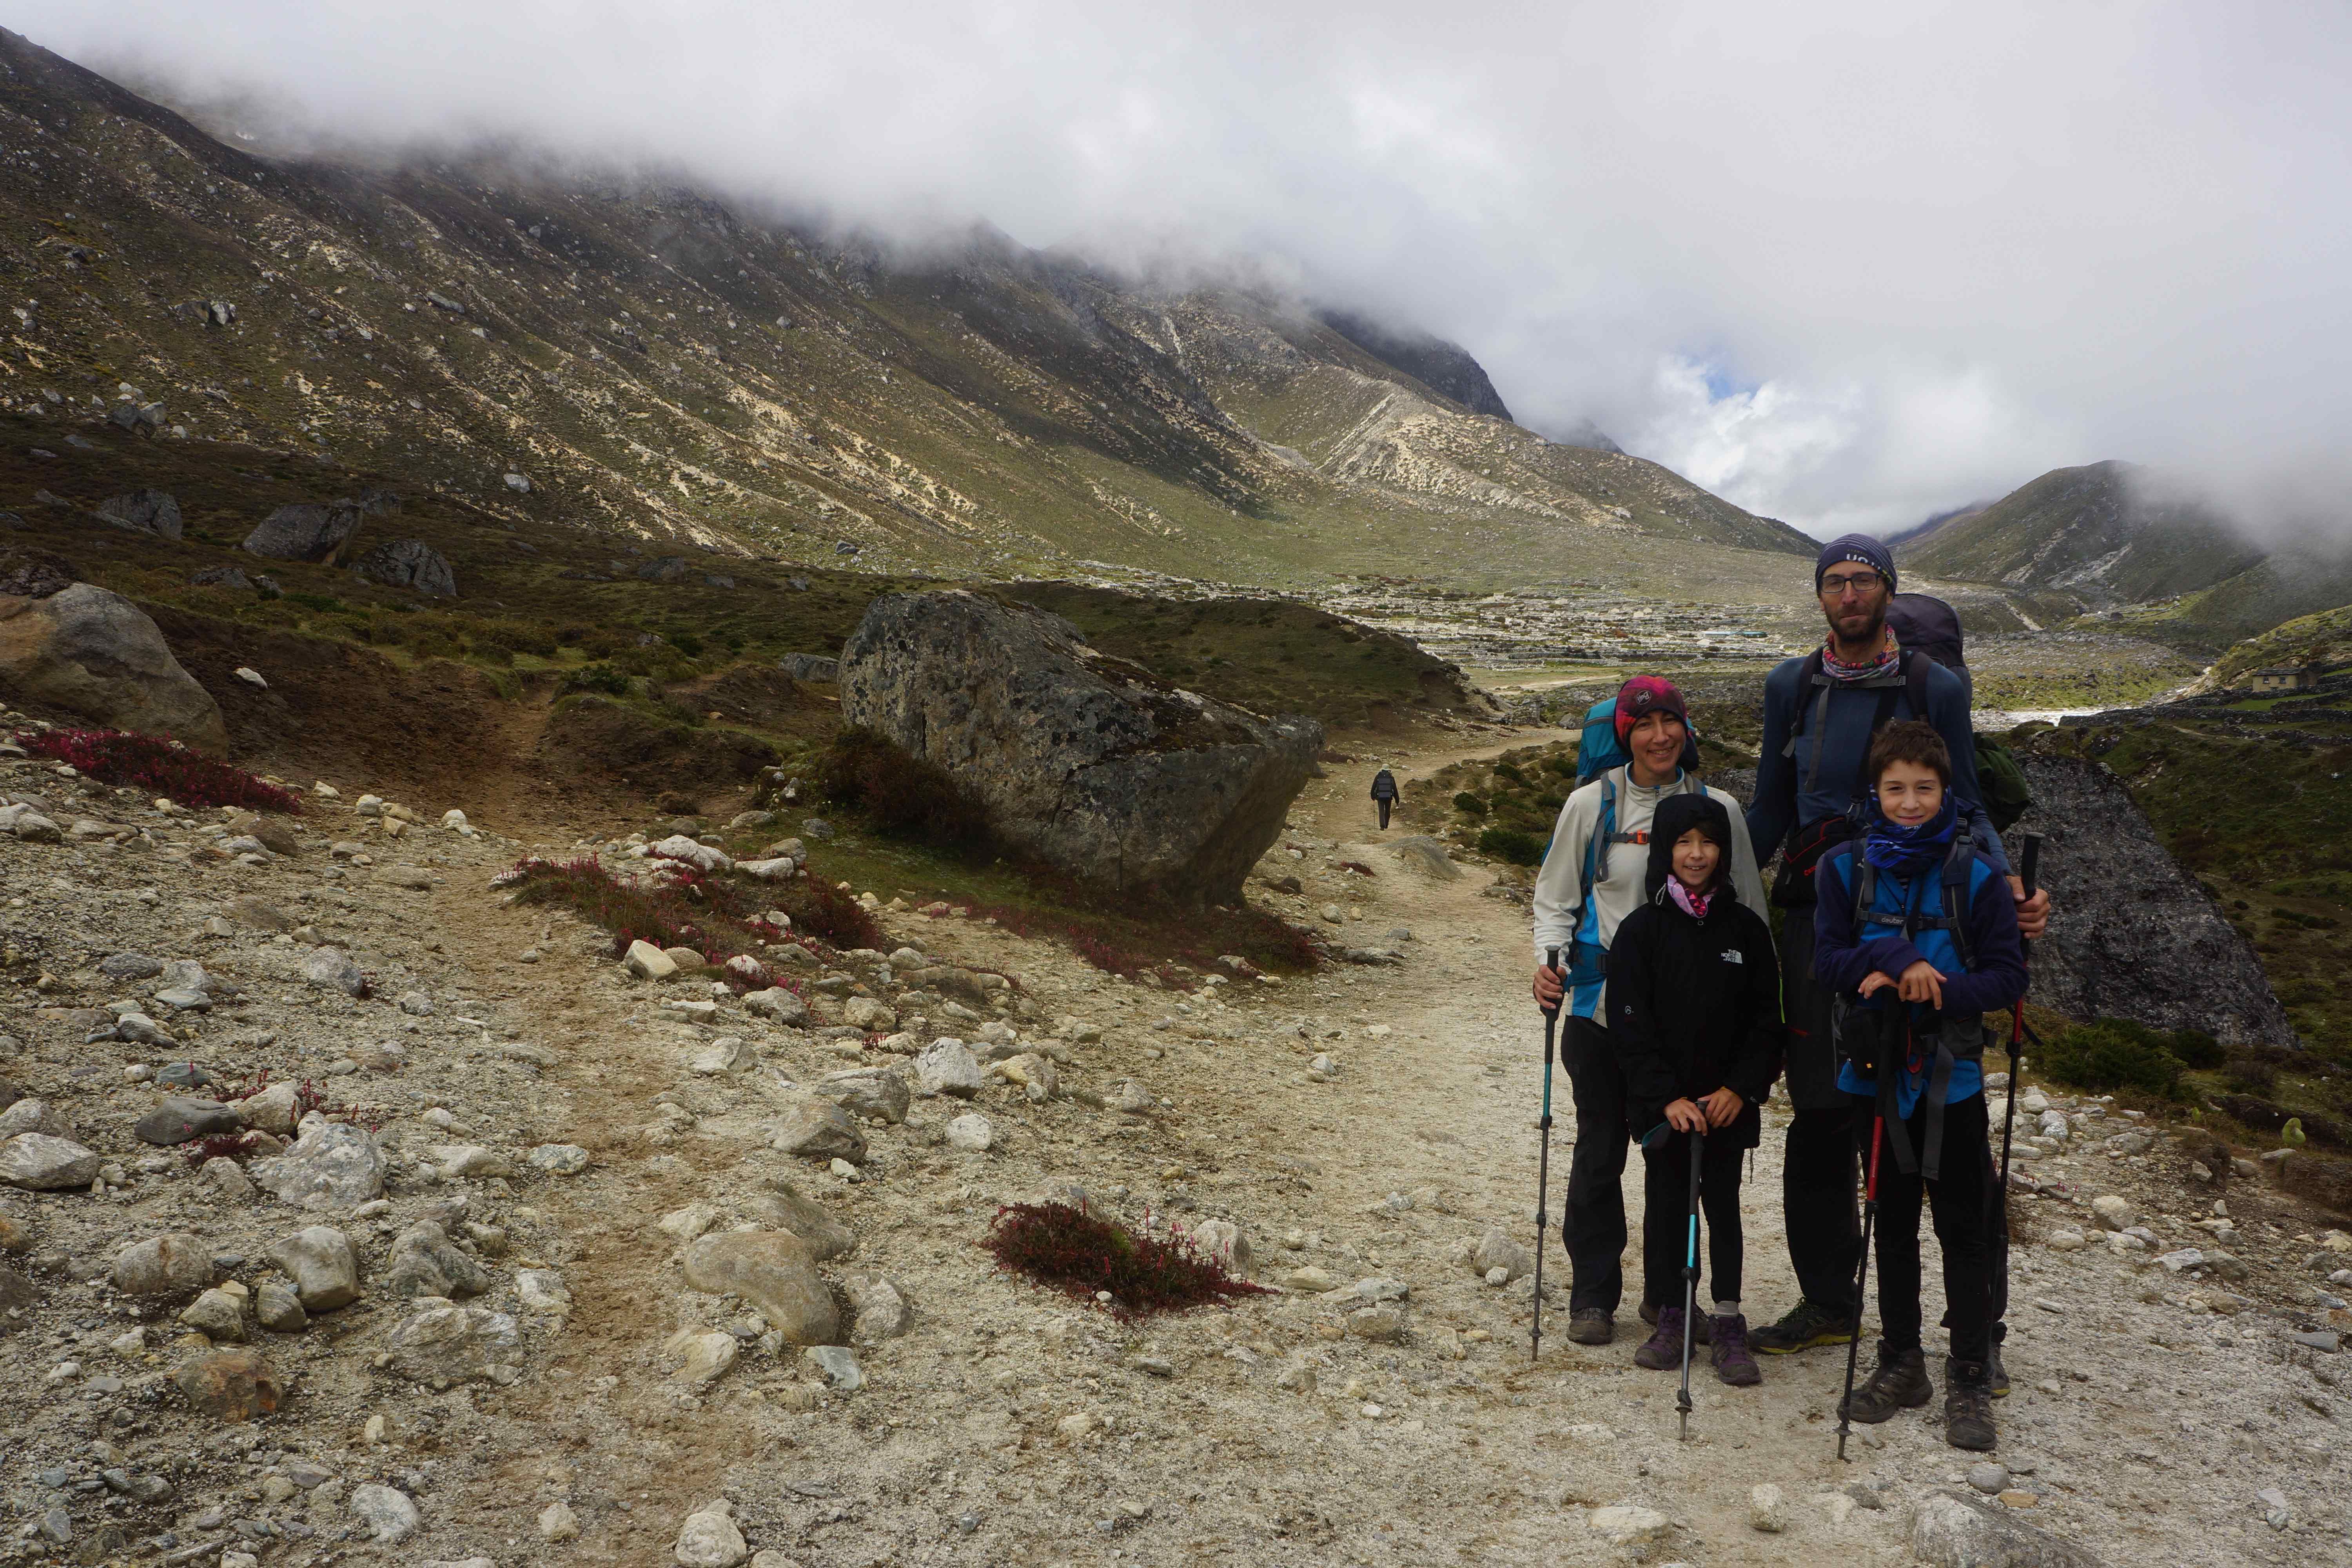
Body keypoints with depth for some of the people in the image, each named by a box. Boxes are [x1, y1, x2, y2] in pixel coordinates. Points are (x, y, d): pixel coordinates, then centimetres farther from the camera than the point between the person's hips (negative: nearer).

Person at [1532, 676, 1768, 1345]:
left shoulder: (1716, 811, 3)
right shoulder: (1592, 804, 1)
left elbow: (1749, 913, 11)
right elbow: (1555, 896, 9)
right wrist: (1551, 959, -9)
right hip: (1603, 1005, -1)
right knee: (1599, 1148, 3)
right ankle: (1593, 1295, 18)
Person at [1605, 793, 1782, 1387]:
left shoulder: (1746, 928, 2)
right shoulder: (1641, 930, -3)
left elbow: (1766, 1019, 4)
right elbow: (1630, 1024, -6)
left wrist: (1742, 1087, -8)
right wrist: (1666, 1097, -13)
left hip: (1729, 1102, 1)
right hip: (1663, 1104, -1)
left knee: (1724, 1205, 6)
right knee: (1666, 1203, 6)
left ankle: (1727, 1320, 14)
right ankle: (1671, 1316, 17)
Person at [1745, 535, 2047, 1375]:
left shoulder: (1936, 689, 2)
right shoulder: (1791, 687, 8)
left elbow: (1965, 812, 5)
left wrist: (2011, 887, -11)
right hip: (1816, 920, 2)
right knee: (1820, 1118, 6)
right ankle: (1827, 1302, 21)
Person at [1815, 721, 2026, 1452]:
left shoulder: (1975, 873, -7)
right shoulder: (1846, 868, -2)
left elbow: (2009, 976, -7)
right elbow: (1827, 960, -7)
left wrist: (1933, 990, -22)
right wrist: (1896, 960, -24)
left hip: (1952, 1073, -2)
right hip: (1876, 1070, 2)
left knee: (1963, 1228, 4)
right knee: (1893, 1224, 14)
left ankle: (1970, 1379, 17)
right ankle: (1901, 1364, 28)